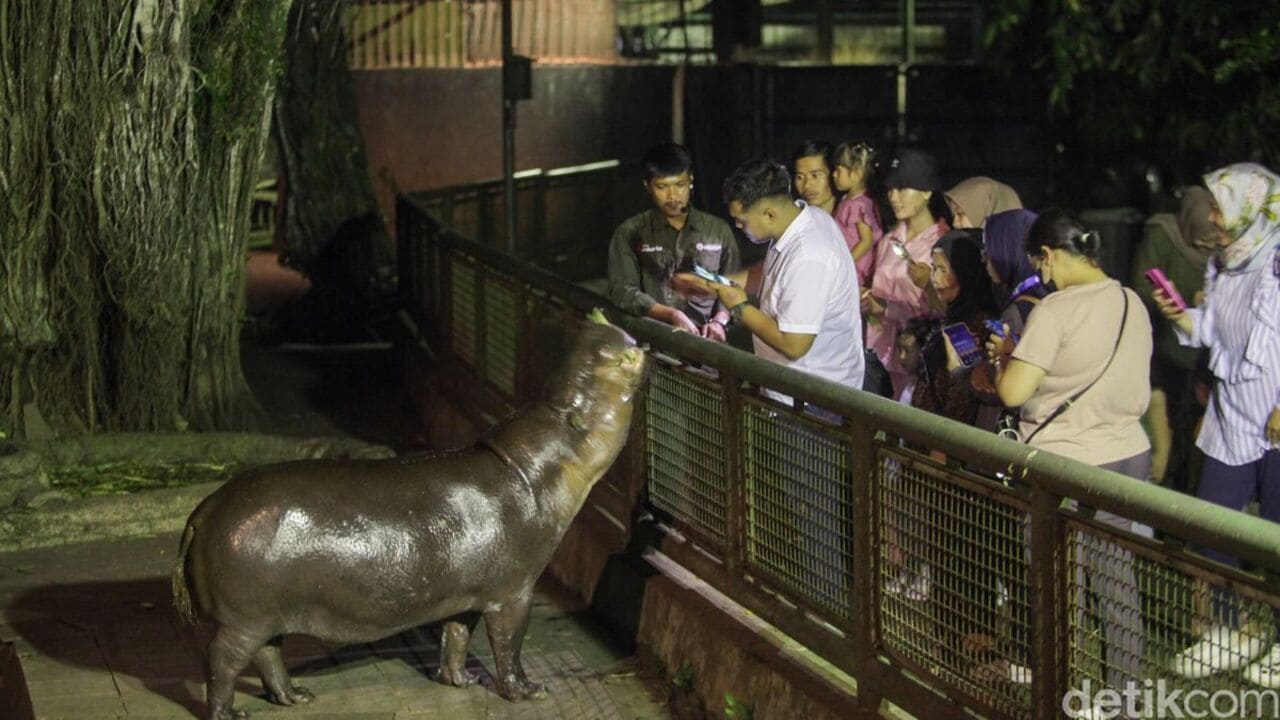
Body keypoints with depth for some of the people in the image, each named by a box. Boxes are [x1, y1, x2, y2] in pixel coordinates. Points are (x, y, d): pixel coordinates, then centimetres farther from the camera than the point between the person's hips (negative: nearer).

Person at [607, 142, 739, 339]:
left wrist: (719, 321, -8)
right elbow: (622, 291, -3)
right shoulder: (629, 234, 7)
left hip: (707, 338, 2)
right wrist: (671, 315, -16)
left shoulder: (719, 230, 14)